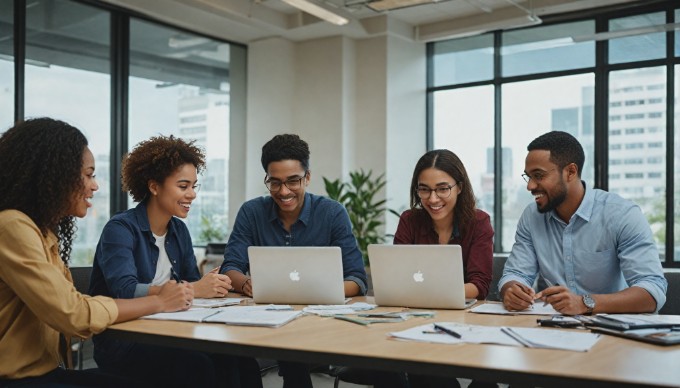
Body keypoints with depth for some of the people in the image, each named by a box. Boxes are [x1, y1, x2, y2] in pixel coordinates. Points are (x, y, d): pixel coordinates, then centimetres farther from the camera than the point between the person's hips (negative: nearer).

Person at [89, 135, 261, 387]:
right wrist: (191, 289, -31)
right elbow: (124, 290, -26)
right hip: (121, 342, -6)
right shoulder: (121, 229, -12)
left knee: (237, 359, -21)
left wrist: (210, 286, -17)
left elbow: (192, 282, 6)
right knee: (196, 366, -31)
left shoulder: (179, 230, 11)